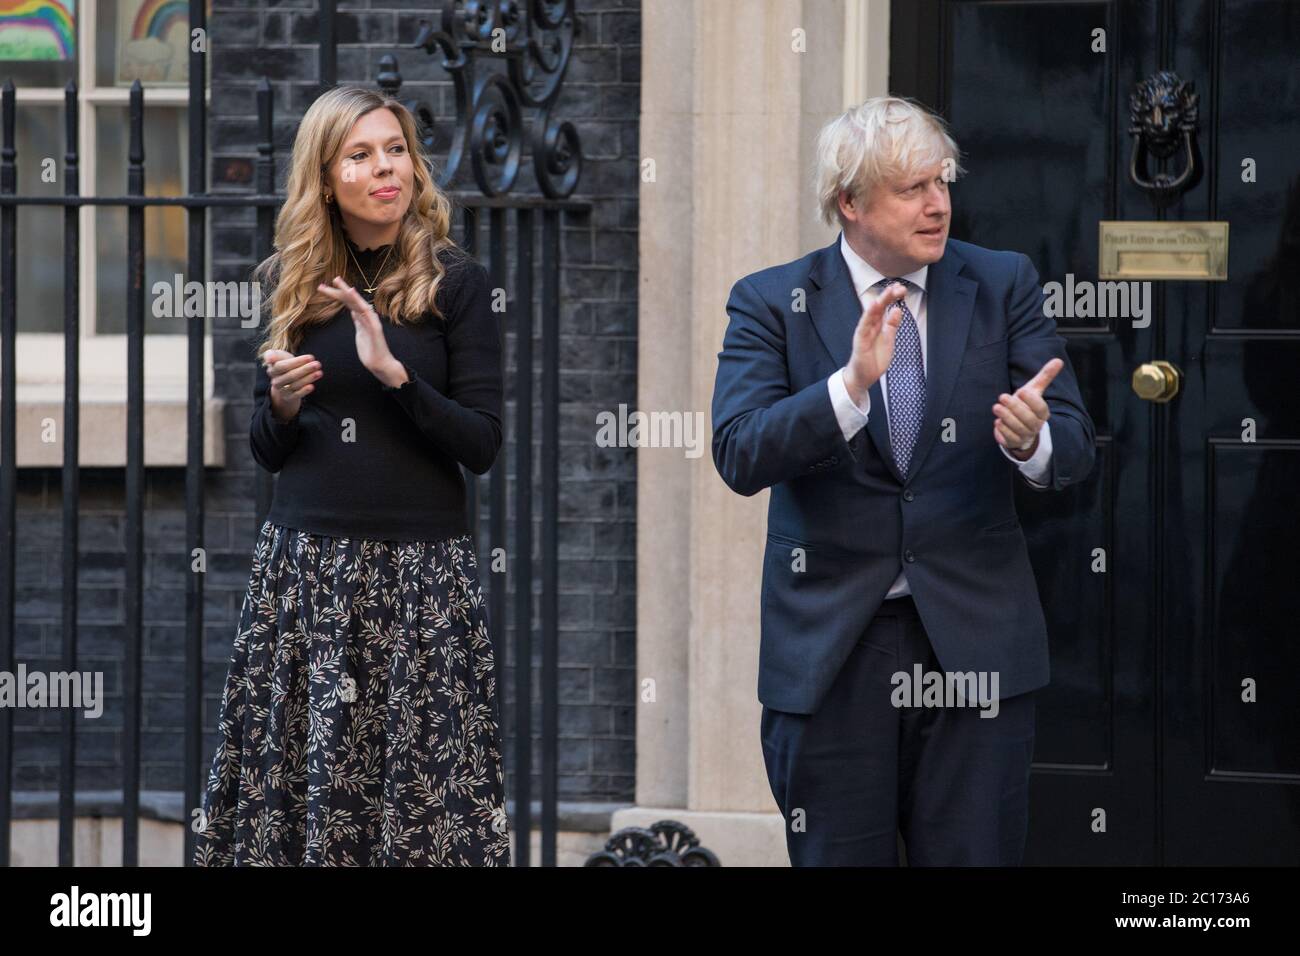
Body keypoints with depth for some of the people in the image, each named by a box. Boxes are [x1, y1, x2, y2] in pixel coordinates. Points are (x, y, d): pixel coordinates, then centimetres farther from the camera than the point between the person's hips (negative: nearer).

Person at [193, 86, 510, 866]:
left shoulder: (456, 283, 0)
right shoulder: (295, 285, 10)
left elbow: (482, 445, -4)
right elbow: (268, 450, 16)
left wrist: (396, 374, -17)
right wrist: (282, 403, -6)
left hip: (421, 568, -3)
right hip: (303, 565, 3)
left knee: (423, 779, -5)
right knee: (298, 772, -1)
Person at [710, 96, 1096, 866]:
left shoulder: (1003, 286, 4)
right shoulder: (772, 303, -1)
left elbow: (1075, 449, -2)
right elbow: (740, 455, -14)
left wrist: (1031, 441, -26)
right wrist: (851, 383, -29)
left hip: (972, 639, 1)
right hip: (831, 649, -1)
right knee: (838, 859, 6)